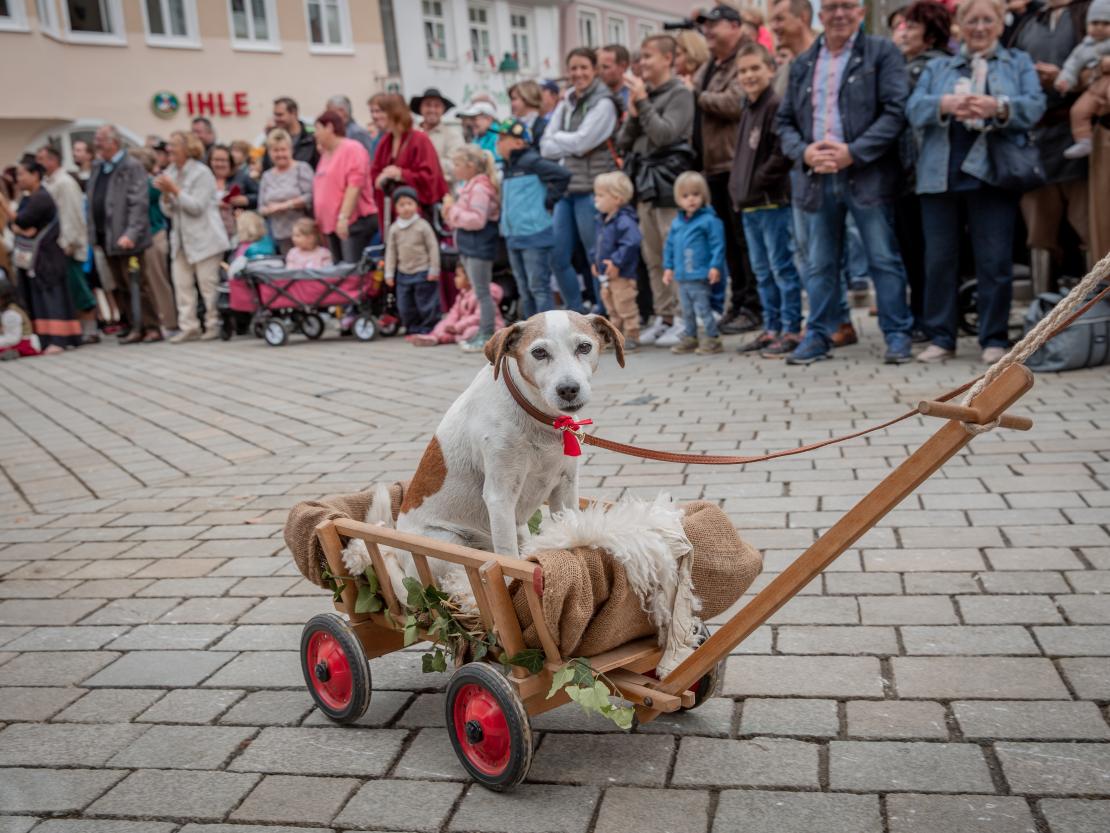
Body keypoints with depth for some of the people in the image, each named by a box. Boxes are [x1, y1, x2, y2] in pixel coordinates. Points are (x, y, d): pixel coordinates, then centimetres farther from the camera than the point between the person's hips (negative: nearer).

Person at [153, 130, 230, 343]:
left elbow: (197, 207, -15)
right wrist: (165, 193, -5)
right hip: (181, 238, 7)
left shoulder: (202, 173, -7)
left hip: (204, 238, -7)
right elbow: (168, 211, 13)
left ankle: (214, 325, 6)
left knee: (208, 283, -4)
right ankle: (188, 327, 6)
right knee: (181, 283, 2)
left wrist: (175, 189, -15)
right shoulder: (170, 173, 13)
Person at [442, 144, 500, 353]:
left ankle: (488, 337, 1)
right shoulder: (470, 186, 15)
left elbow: (477, 220, -25)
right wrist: (450, 211, 5)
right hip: (469, 245, 10)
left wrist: (453, 211, -18)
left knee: (482, 291, -5)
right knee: (479, 291, 14)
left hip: (479, 245, -10)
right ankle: (482, 333, 21)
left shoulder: (480, 188, -17)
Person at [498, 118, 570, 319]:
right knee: (524, 289, 14)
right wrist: (505, 224, 17)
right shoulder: (509, 167, 15)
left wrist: (548, 201, -15)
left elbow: (562, 175, -23)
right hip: (513, 237, 9)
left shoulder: (531, 162, -12)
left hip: (535, 235, -9)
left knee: (538, 287, -6)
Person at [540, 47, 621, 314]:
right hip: (567, 187, 7)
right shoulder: (566, 103, 15)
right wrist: (569, 146, -8)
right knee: (559, 258, 7)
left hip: (592, 189, -7)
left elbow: (581, 141, -14)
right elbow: (546, 145, 8)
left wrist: (558, 138, 1)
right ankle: (576, 317, 20)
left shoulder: (603, 102, -5)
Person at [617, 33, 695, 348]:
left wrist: (642, 102, -10)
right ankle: (663, 316, 15)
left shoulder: (679, 93, -2)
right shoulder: (642, 94, 17)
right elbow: (623, 142, 14)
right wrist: (632, 114, -1)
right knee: (653, 258, 8)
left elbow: (665, 134, -14)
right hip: (644, 181, 7)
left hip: (669, 181, -7)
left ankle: (682, 319, -4)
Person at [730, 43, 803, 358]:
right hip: (749, 205, 9)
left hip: (774, 202, -9)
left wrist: (759, 180, -16)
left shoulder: (776, 106, -11)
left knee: (782, 267, -4)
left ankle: (791, 330, 3)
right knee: (762, 270, 13)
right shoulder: (747, 111, 17)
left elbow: (783, 152, -21)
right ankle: (771, 328, 22)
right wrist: (738, 185, 12)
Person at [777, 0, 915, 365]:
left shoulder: (882, 53, 3)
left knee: (884, 260, 0)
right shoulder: (802, 64, 15)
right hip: (816, 176, 4)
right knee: (819, 263, 9)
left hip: (867, 174, -4)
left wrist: (853, 152, -16)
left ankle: (897, 334, 8)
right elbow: (784, 121, 13)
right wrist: (804, 152, -7)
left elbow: (895, 111, -6)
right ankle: (818, 335, 17)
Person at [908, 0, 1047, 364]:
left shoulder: (1019, 63, 16)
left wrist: (999, 107, -22)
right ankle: (940, 337, 10)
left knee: (995, 261, -3)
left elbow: (1035, 105, -2)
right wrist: (944, 104, -20)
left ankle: (994, 339, 6)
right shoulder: (936, 67, 19)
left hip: (991, 174, -1)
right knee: (938, 260, 2)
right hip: (941, 174, 2)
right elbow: (914, 108, 1)